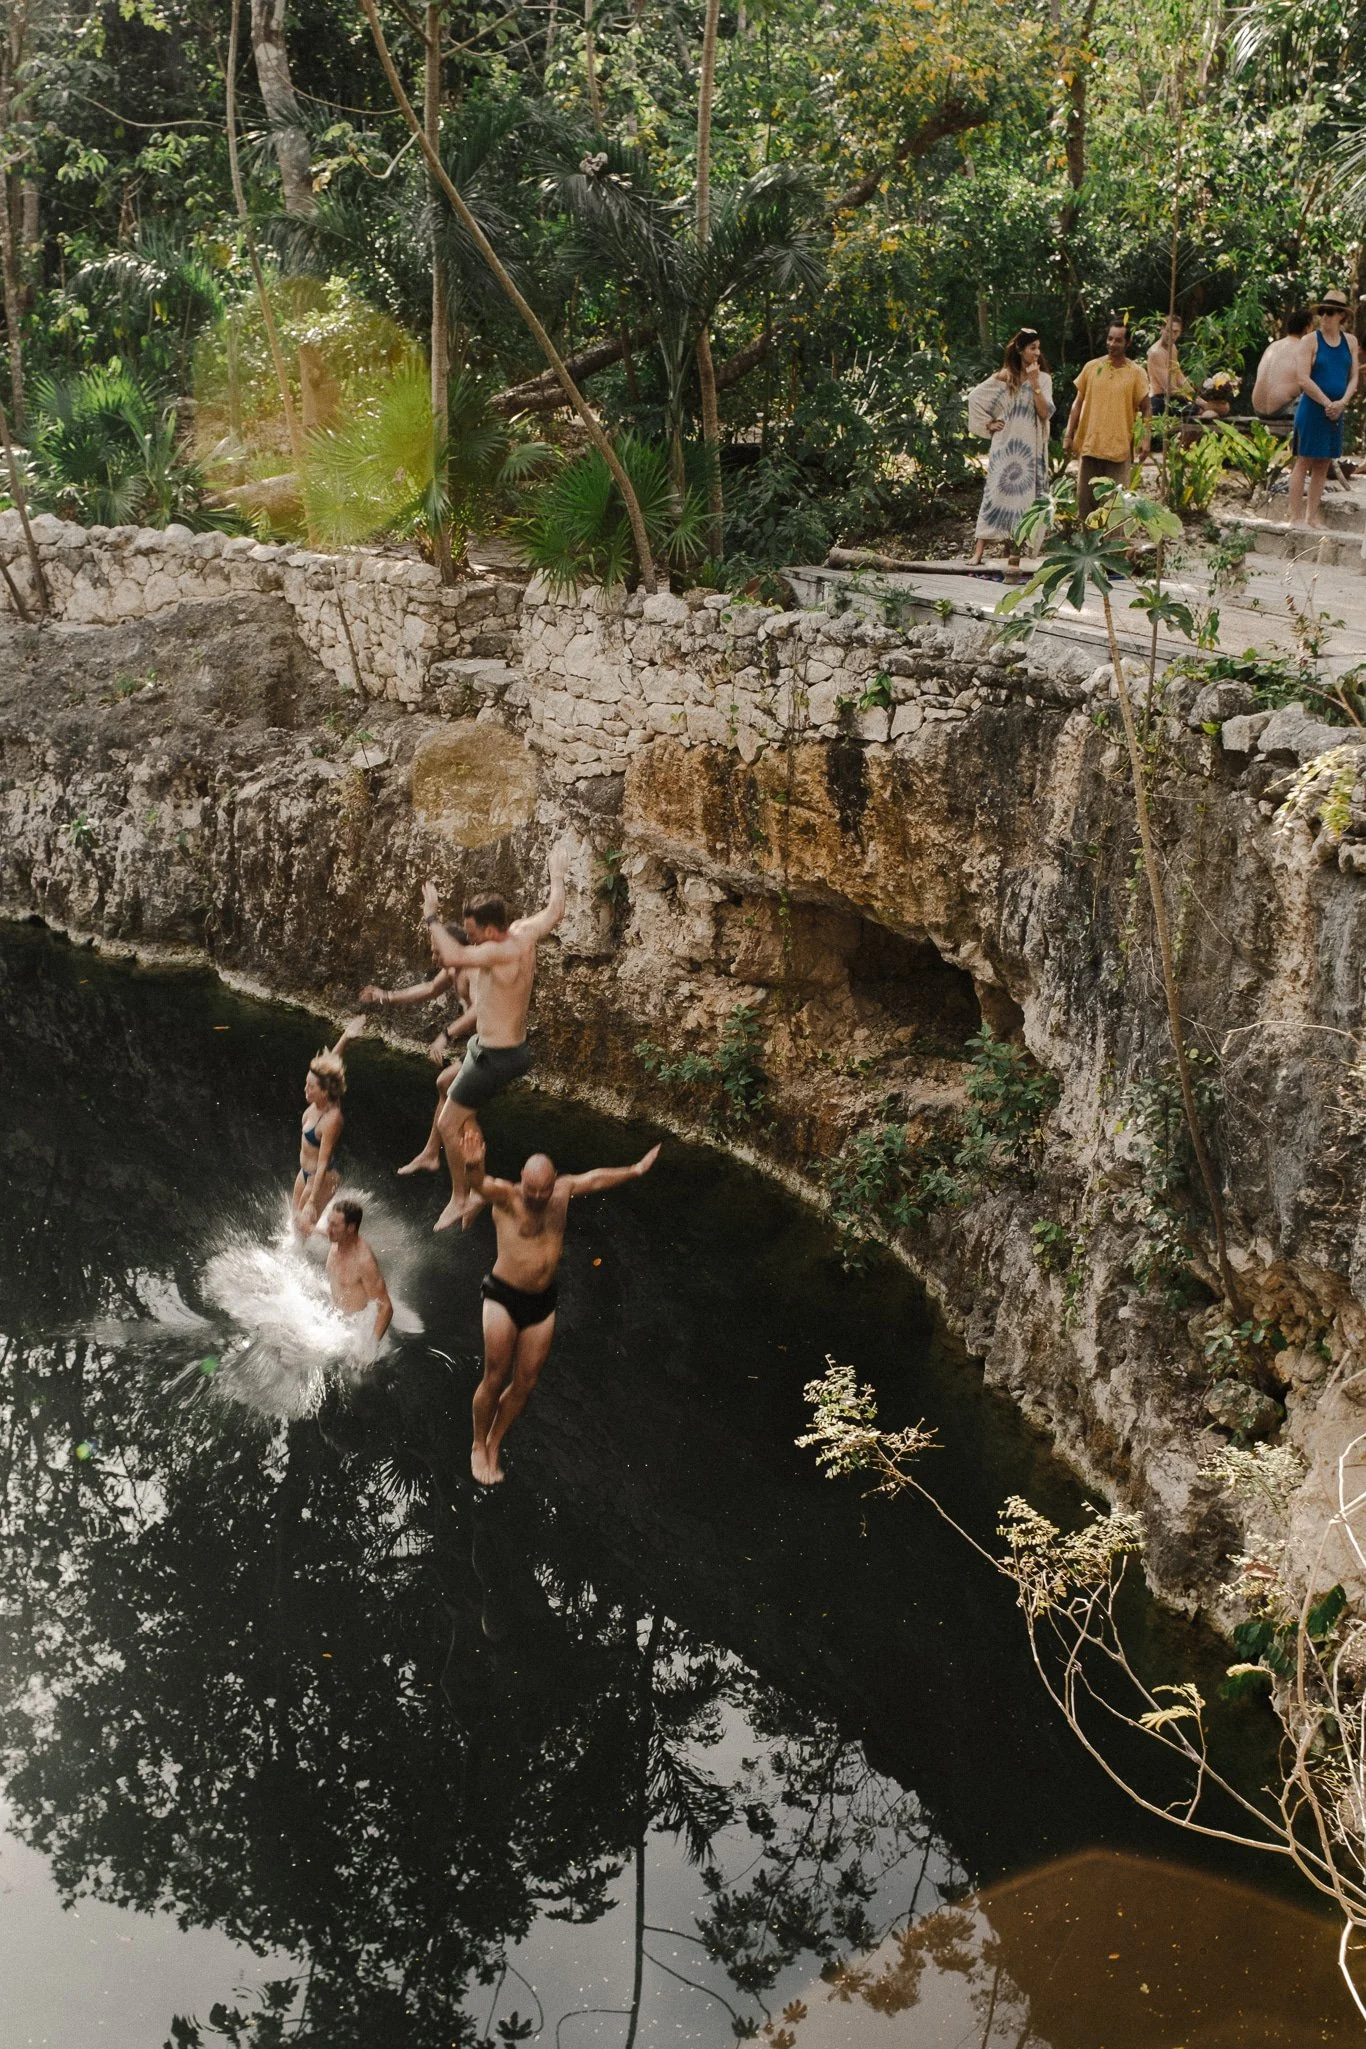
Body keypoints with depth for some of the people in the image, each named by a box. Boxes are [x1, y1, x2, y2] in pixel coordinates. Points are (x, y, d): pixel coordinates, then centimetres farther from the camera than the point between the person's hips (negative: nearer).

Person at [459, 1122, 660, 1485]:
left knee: (525, 1383, 9)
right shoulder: (505, 1197, -18)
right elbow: (480, 1185, -41)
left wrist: (635, 1170, 32)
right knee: (496, 1378, 1)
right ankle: (478, 1447, 22)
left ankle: (494, 1446, 28)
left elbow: (595, 1179, 19)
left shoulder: (563, 1191, -1)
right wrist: (473, 1167, -65)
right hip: (504, 1297, -5)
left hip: (542, 1302, 5)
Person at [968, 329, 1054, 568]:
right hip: (1004, 446, 0)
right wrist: (988, 423, 3)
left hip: (1030, 448, 0)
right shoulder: (1002, 377, 6)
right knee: (996, 491, -7)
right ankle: (979, 550, -11)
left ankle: (1015, 551, 1)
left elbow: (1046, 413, -6)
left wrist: (1034, 384, -13)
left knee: (1024, 495, -2)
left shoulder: (1043, 378, 5)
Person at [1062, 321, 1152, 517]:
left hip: (1119, 447, -2)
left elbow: (1146, 408, 4)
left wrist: (1147, 439, -9)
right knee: (1085, 499, 5)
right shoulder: (1092, 367, 6)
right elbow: (1078, 403, 11)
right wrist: (1069, 435, 6)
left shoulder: (1136, 373, 0)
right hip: (1089, 444, 2)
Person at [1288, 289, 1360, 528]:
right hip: (1312, 409, -5)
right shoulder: (1310, 341, -6)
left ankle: (1314, 516, 14)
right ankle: (1295, 517, -3)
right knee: (1303, 462, -4)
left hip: (1336, 411, 5)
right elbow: (1304, 379, -14)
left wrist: (1342, 403, -10)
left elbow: (1354, 377, 7)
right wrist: (1327, 403, -15)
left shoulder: (1350, 342, 8)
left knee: (1323, 464, 8)